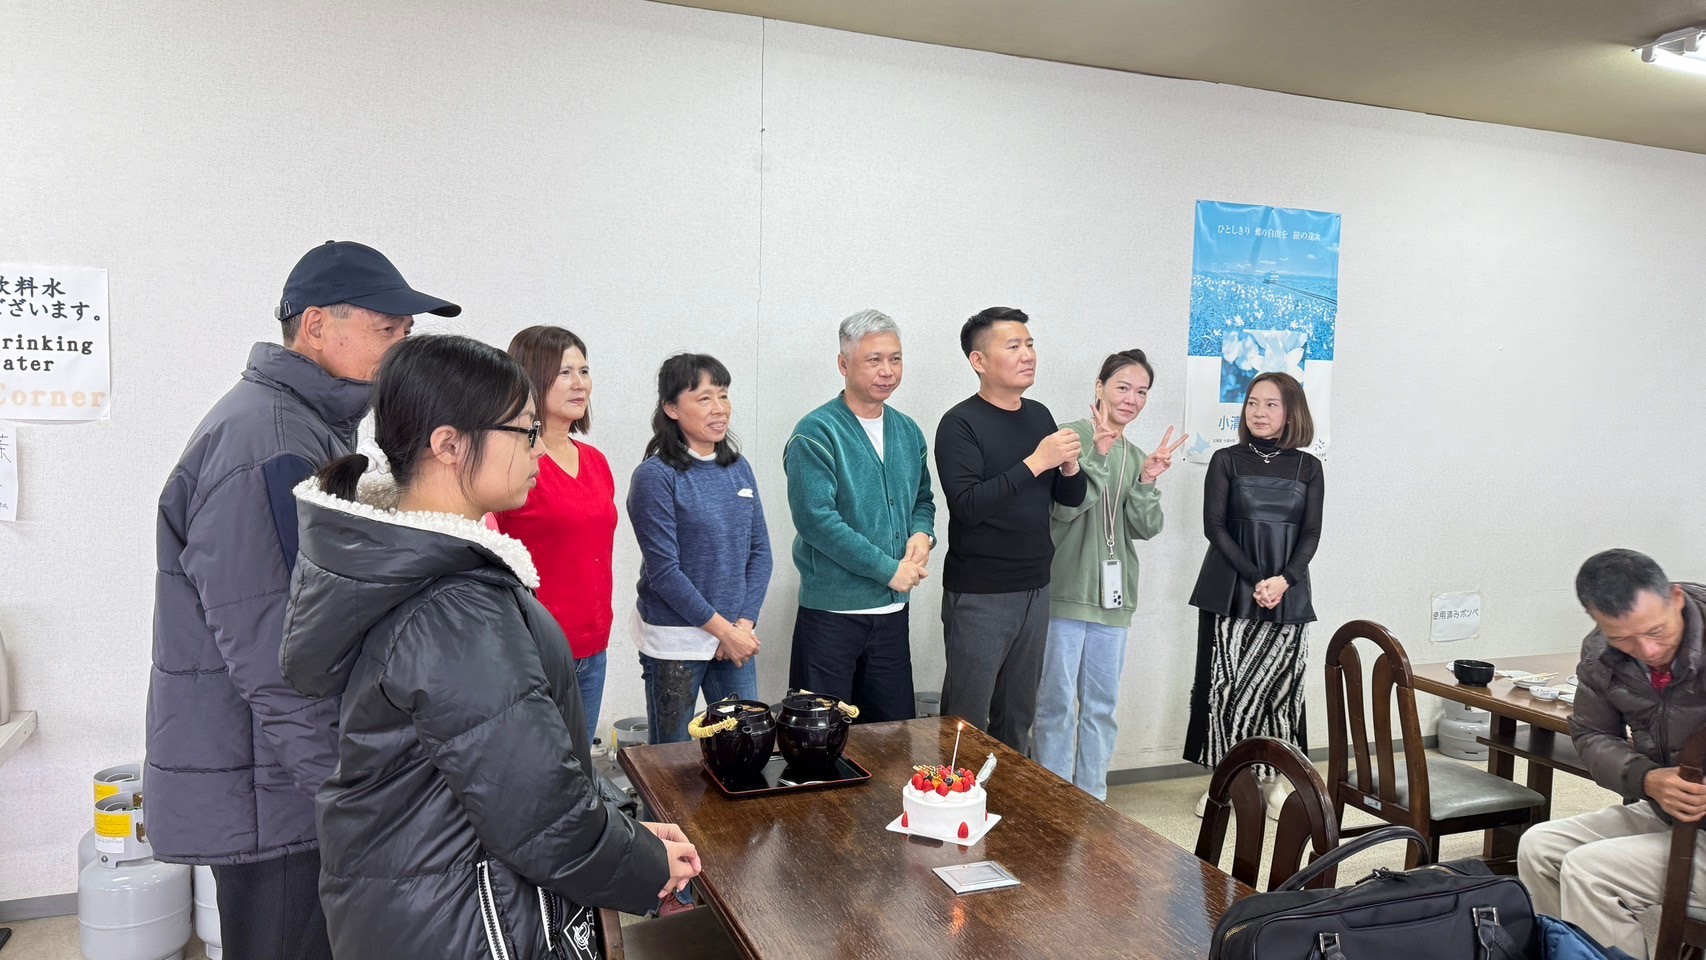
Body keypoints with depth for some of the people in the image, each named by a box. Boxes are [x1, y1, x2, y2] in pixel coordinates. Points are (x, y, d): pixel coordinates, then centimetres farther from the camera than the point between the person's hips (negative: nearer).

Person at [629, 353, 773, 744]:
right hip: (675, 641, -5)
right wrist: (723, 629, -13)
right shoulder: (656, 476, -12)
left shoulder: (739, 468, 6)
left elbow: (760, 551, 6)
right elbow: (664, 571, -15)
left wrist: (745, 624, -6)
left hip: (737, 637, 5)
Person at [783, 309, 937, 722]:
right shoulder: (816, 433, -13)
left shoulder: (908, 432, 9)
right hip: (831, 610, -6)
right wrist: (889, 569, -18)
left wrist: (922, 534, -3)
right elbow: (816, 519, -21)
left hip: (893, 609, 6)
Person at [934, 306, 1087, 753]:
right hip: (978, 595, -6)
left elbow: (1071, 498, 12)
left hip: (1034, 589, 6)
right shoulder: (960, 424, -10)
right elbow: (968, 506, -22)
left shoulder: (1039, 416, 9)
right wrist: (1035, 462, -24)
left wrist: (1070, 466, -9)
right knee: (968, 723, 0)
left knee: (1018, 719, 15)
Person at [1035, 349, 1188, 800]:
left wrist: (1147, 482, -11)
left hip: (1113, 597, 6)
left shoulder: (1137, 456, 11)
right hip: (1065, 592, -6)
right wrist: (1099, 456, -24)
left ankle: (1092, 800, 26)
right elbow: (1064, 509, -16)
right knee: (1057, 704, 1)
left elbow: (1146, 528, 5)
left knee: (1101, 707, 13)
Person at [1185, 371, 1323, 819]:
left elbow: (1311, 534, 2)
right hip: (1230, 591, -1)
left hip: (1288, 593, 1)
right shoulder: (1226, 460, 3)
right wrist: (1255, 580, -13)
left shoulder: (1308, 467, 7)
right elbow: (1214, 525, -4)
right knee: (1224, 685, -1)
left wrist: (1283, 580, -14)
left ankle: (1274, 781, 16)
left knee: (1281, 686, 2)